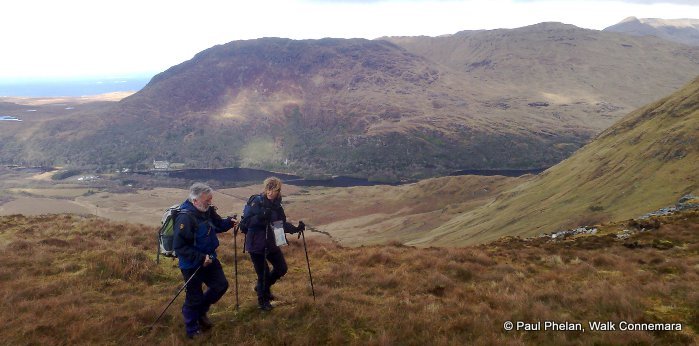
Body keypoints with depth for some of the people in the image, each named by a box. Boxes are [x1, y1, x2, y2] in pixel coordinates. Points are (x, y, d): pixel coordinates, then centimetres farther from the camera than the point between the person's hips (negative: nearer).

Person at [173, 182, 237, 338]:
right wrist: (200, 258, -29)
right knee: (195, 297, 6)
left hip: (209, 259, 8)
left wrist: (229, 222, -5)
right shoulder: (185, 218, -28)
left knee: (221, 285, 14)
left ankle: (201, 312, 36)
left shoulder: (207, 211, -3)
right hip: (192, 265, -8)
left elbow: (218, 225, 16)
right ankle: (192, 330, 28)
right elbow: (179, 246, -29)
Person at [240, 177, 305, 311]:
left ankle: (264, 287, 40)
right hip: (256, 244, -6)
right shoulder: (256, 202, -16)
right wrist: (260, 217, -35)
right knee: (263, 273, 3)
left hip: (271, 243, 6)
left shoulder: (277, 205, 2)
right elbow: (245, 222, -21)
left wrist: (296, 228, -3)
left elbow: (282, 224, 10)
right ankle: (263, 299, 30)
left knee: (281, 268, 14)